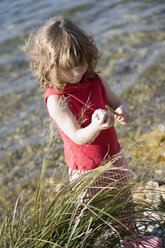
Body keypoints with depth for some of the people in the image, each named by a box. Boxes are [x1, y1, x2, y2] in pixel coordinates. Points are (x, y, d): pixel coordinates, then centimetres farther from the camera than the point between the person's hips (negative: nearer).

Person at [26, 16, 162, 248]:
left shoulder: (96, 81, -6)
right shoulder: (56, 99, -24)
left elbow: (117, 103, 6)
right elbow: (78, 137, -26)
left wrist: (123, 111, -19)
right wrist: (96, 126, -47)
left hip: (115, 157, 6)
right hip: (86, 170, -6)